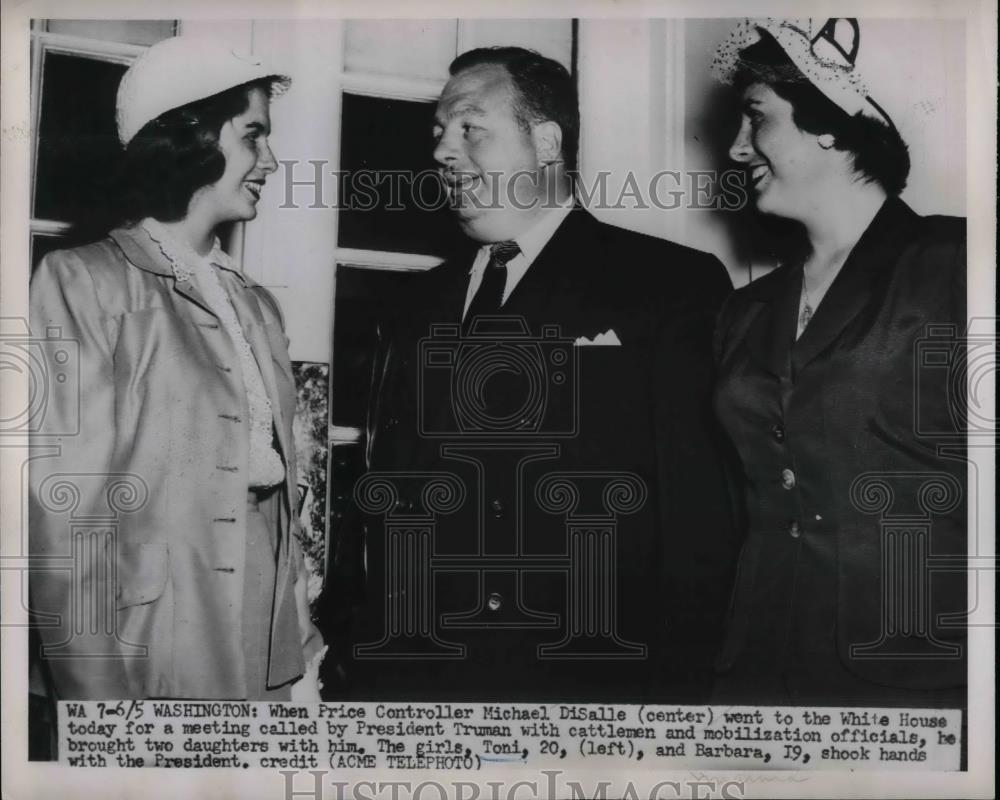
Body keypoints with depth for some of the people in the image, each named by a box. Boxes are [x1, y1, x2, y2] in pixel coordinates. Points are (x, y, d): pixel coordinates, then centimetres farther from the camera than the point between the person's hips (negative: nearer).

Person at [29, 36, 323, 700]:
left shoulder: (259, 307, 11)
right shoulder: (81, 285, -7)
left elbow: (280, 504, 10)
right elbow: (65, 523, -12)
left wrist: (303, 660, 6)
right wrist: (103, 694, -15)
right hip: (156, 675, -5)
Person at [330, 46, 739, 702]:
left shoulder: (675, 286, -3)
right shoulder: (418, 311, 13)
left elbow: (702, 519, -8)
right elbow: (385, 496, 12)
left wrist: (680, 682, -14)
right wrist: (368, 674, 5)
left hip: (592, 673, -4)